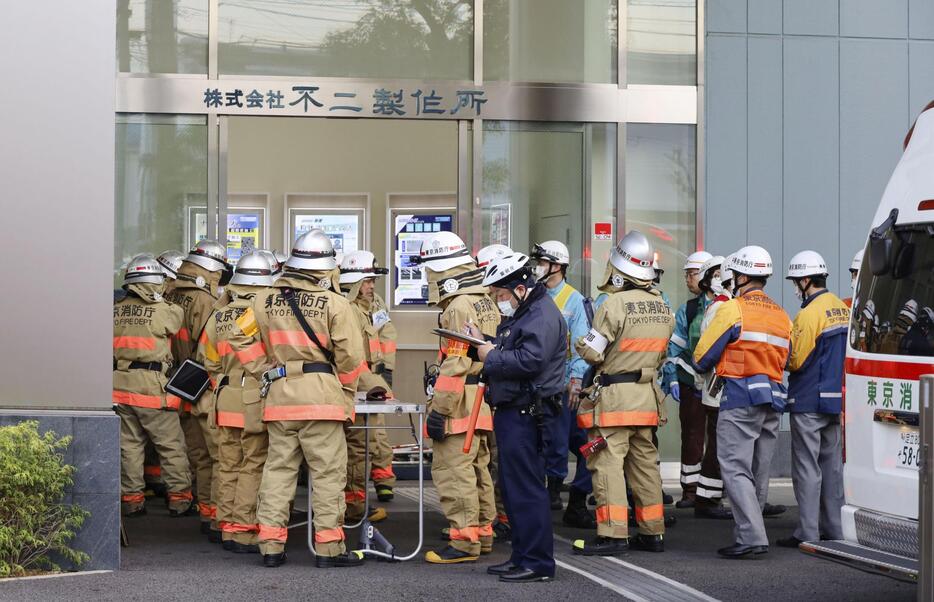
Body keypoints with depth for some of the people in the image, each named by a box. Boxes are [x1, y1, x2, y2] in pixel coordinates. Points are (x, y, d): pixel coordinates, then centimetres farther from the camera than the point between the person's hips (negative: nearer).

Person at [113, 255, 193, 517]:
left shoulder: (114, 311, 6)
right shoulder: (164, 311, -10)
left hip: (120, 385, 5)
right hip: (152, 386, -5)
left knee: (129, 444, 12)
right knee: (171, 446, 5)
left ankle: (131, 497, 14)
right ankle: (180, 497, 8)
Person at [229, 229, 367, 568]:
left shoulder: (265, 300, 7)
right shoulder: (334, 304, -7)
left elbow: (241, 339, 9)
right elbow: (350, 356, -8)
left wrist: (265, 374, 13)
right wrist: (347, 393, 7)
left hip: (278, 397, 4)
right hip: (321, 396, -4)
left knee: (278, 470, 11)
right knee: (328, 473, 1)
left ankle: (271, 545, 11)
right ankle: (329, 547, 2)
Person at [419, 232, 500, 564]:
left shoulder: (460, 307, -15)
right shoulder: (485, 303, 17)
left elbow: (456, 364, -20)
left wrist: (439, 409, -20)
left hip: (462, 404, -10)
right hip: (483, 401, 10)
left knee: (453, 470, -9)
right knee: (477, 468, 17)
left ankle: (464, 541, -8)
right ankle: (483, 533, 24)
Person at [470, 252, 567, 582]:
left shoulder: (543, 316, -14)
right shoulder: (519, 315, 21)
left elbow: (530, 360, -26)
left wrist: (491, 357, -14)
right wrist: (484, 343, 6)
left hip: (527, 415, -11)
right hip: (511, 412, 11)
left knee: (526, 487, -9)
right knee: (512, 486, 14)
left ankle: (538, 563, -5)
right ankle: (522, 556, 22)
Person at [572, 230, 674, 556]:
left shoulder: (615, 304, -16)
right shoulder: (662, 307, 8)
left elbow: (591, 352, -13)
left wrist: (582, 344, 8)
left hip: (614, 395, -7)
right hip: (647, 395, 7)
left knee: (608, 462, -5)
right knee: (645, 462, 14)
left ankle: (613, 534, -9)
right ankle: (653, 532, 20)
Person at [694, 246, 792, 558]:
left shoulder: (733, 309, -7)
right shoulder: (782, 316, 16)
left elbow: (703, 356, -4)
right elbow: (784, 360, 18)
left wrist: (709, 369, 16)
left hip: (740, 398, -8)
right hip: (773, 398, 8)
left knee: (736, 469, -8)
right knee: (758, 473, 13)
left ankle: (751, 536, -17)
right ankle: (748, 532, 19)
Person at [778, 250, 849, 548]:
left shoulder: (809, 314, -17)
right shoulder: (842, 308, 10)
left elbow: (794, 361, -16)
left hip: (809, 402, -8)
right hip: (836, 399, 8)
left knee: (807, 468, -3)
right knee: (832, 465, 14)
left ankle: (808, 533, -2)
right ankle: (834, 529, 19)